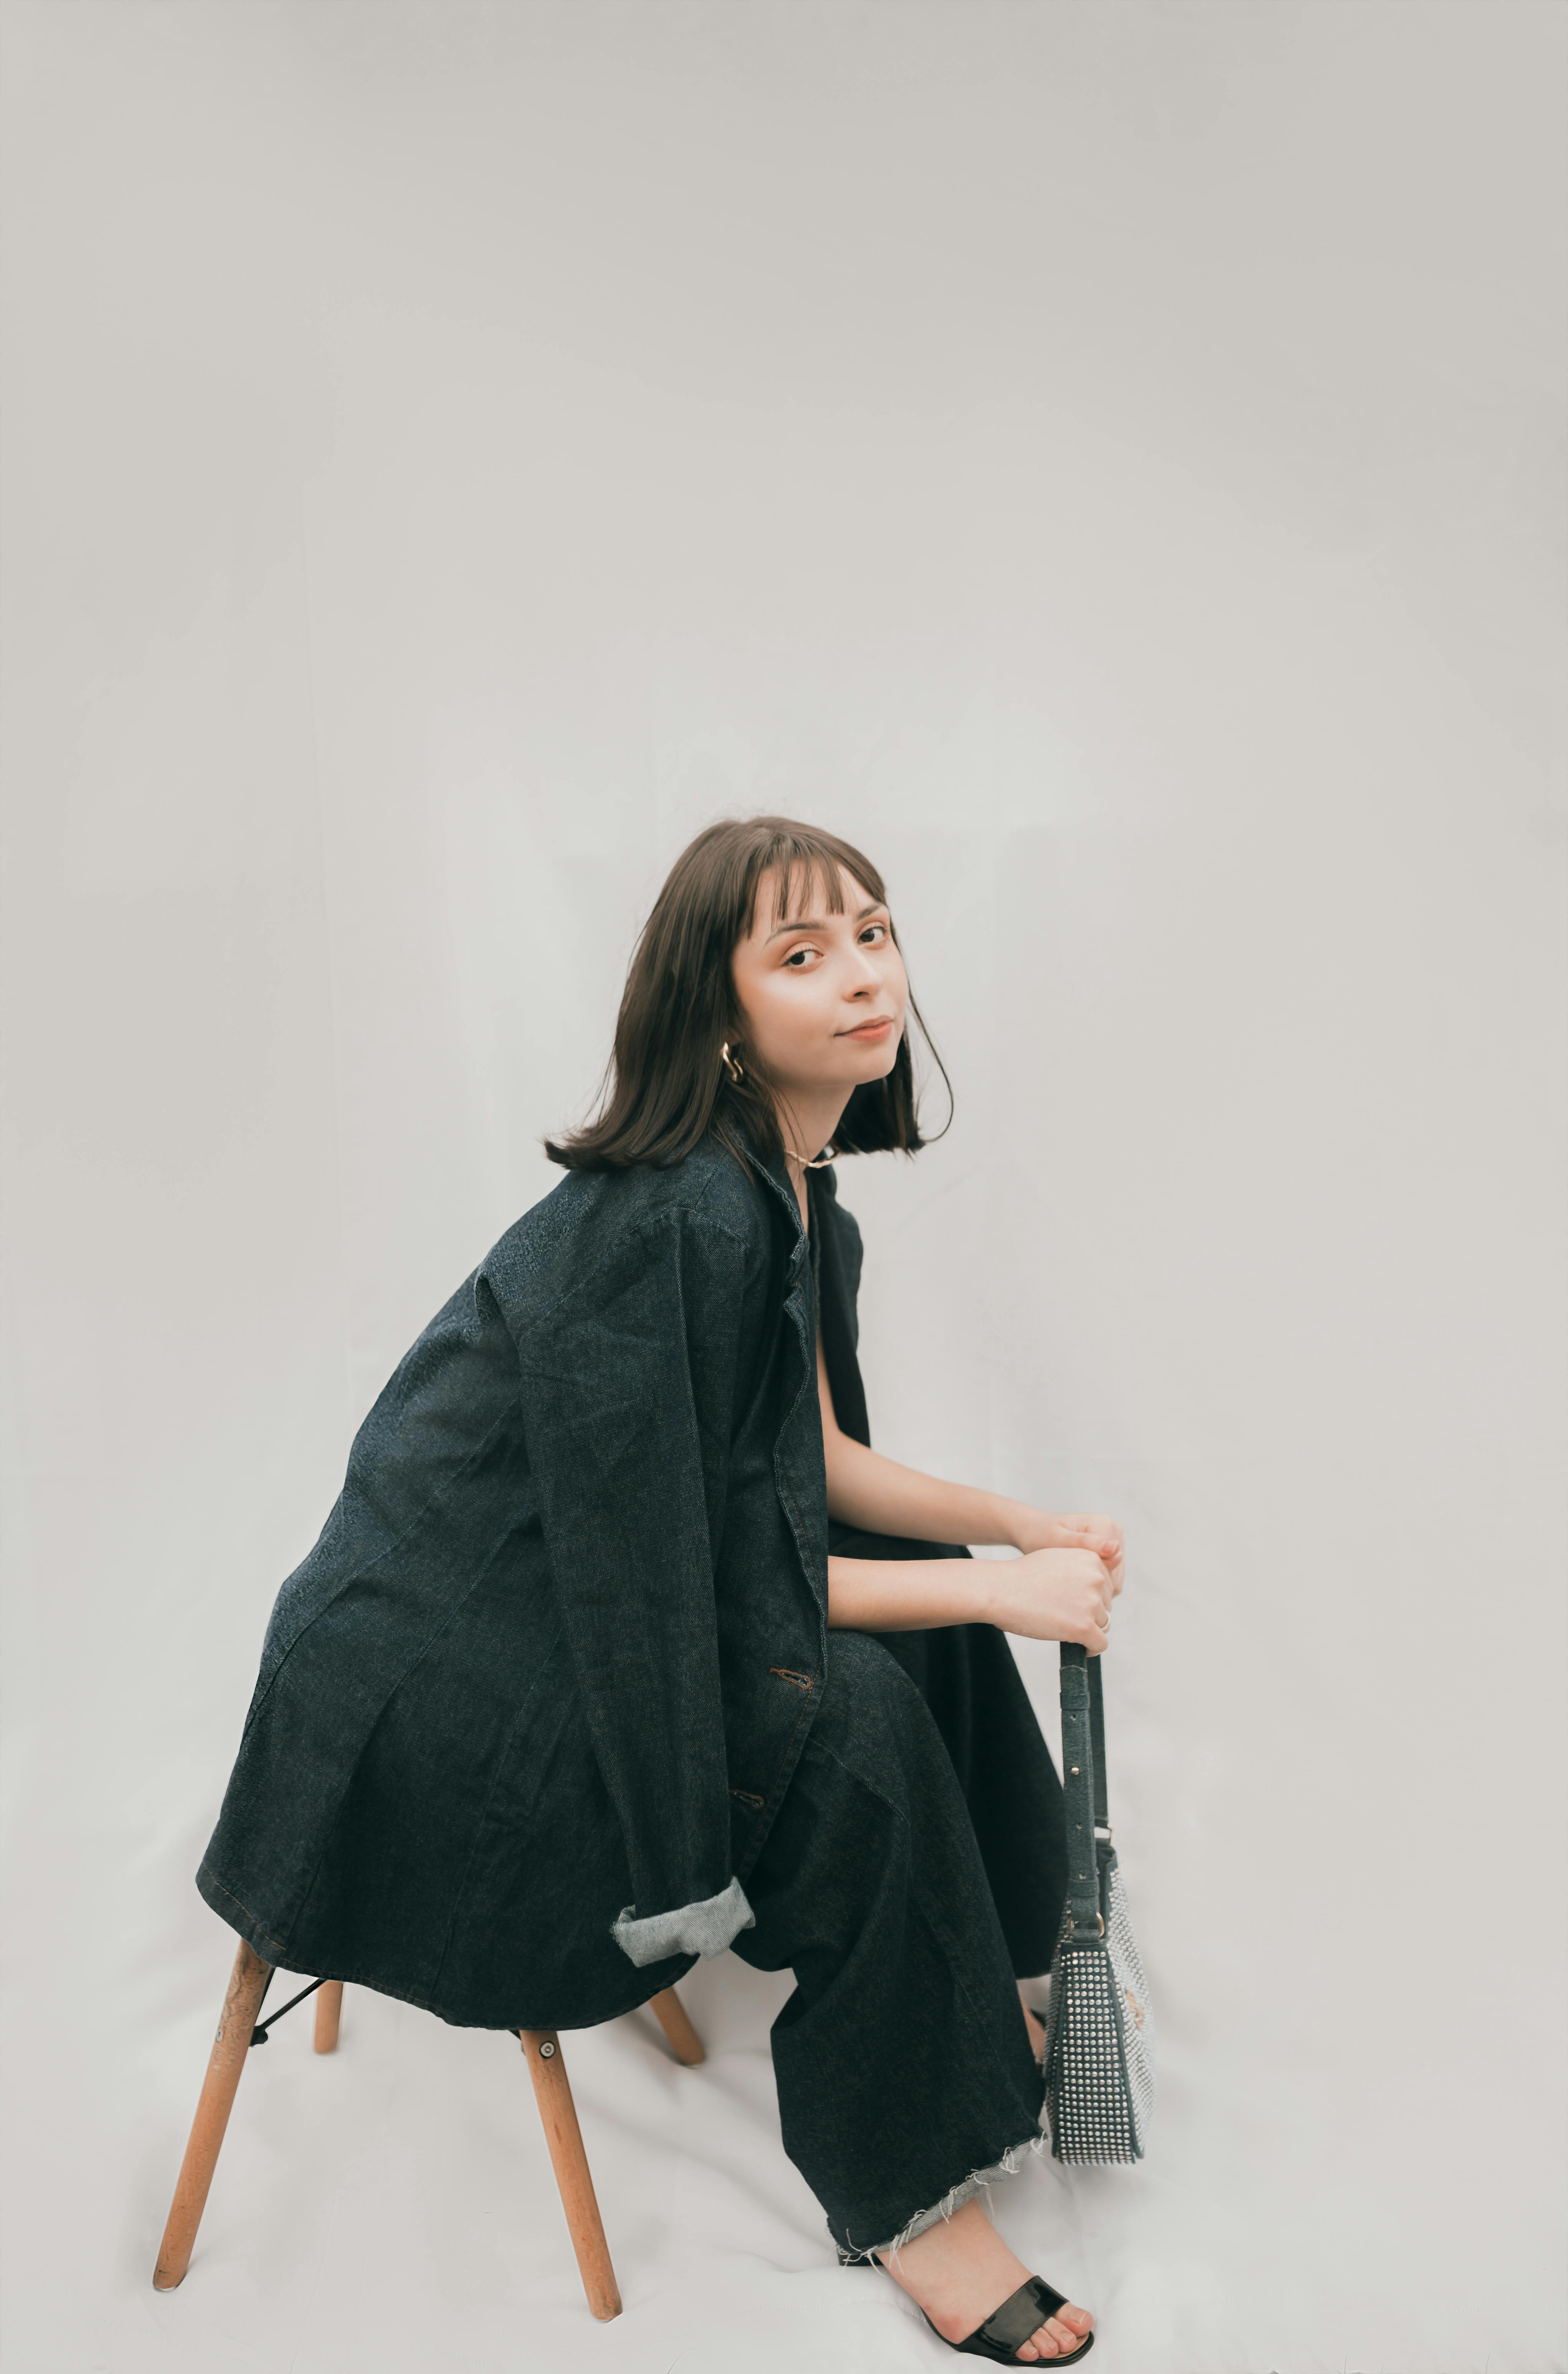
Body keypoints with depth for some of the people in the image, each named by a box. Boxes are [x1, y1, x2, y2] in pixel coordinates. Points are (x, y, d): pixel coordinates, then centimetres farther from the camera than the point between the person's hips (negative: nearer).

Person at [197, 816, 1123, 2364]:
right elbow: (698, 1581, -24)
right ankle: (903, 2194, -2)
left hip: (579, 1599, 10)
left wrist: (1018, 1527, 1)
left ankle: (966, 1996, 25)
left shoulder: (794, 1191, 2)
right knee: (850, 1714, -22)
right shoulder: (671, 1224, -28)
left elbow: (814, 1460, 11)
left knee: (934, 1596, 6)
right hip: (431, 1682, -9)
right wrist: (996, 1588, -17)